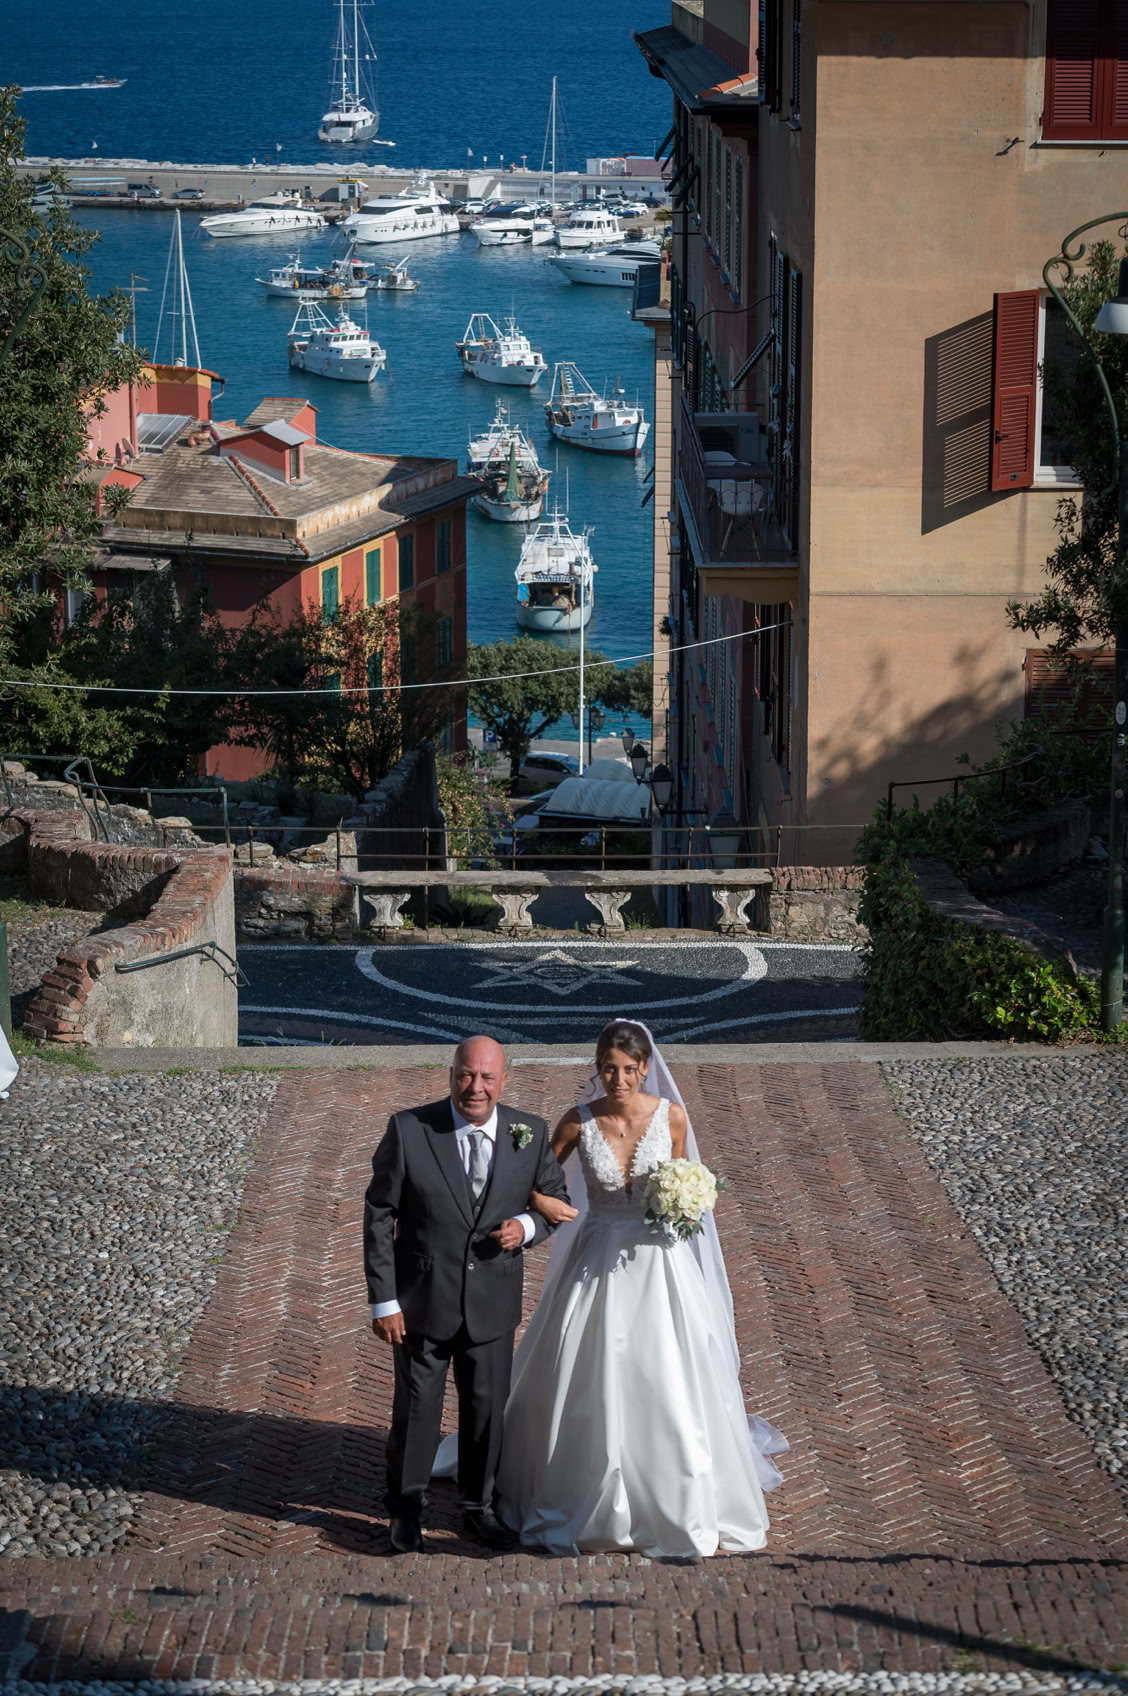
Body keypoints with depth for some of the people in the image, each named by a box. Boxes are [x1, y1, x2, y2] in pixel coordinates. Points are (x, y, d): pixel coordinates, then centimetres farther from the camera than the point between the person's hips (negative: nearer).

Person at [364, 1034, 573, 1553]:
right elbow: (379, 1217, -7)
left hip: (493, 1303, 2)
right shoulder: (409, 1130, -12)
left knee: (487, 1410, 15)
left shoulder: (530, 1133, -4)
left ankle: (477, 1509, 34)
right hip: (423, 1300, -2)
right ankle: (405, 1509, 29)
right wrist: (383, 1300, -10)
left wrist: (527, 1227, -14)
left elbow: (556, 1200, 10)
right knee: (416, 1409, 9)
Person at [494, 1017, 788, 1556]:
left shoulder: (671, 1117, -6)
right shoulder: (578, 1123, -7)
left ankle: (688, 1508, 15)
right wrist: (541, 1202, -14)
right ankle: (588, 1502, 26)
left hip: (659, 1263, 0)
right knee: (589, 1390, 7)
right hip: (599, 1263, 0)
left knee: (672, 1388, 1)